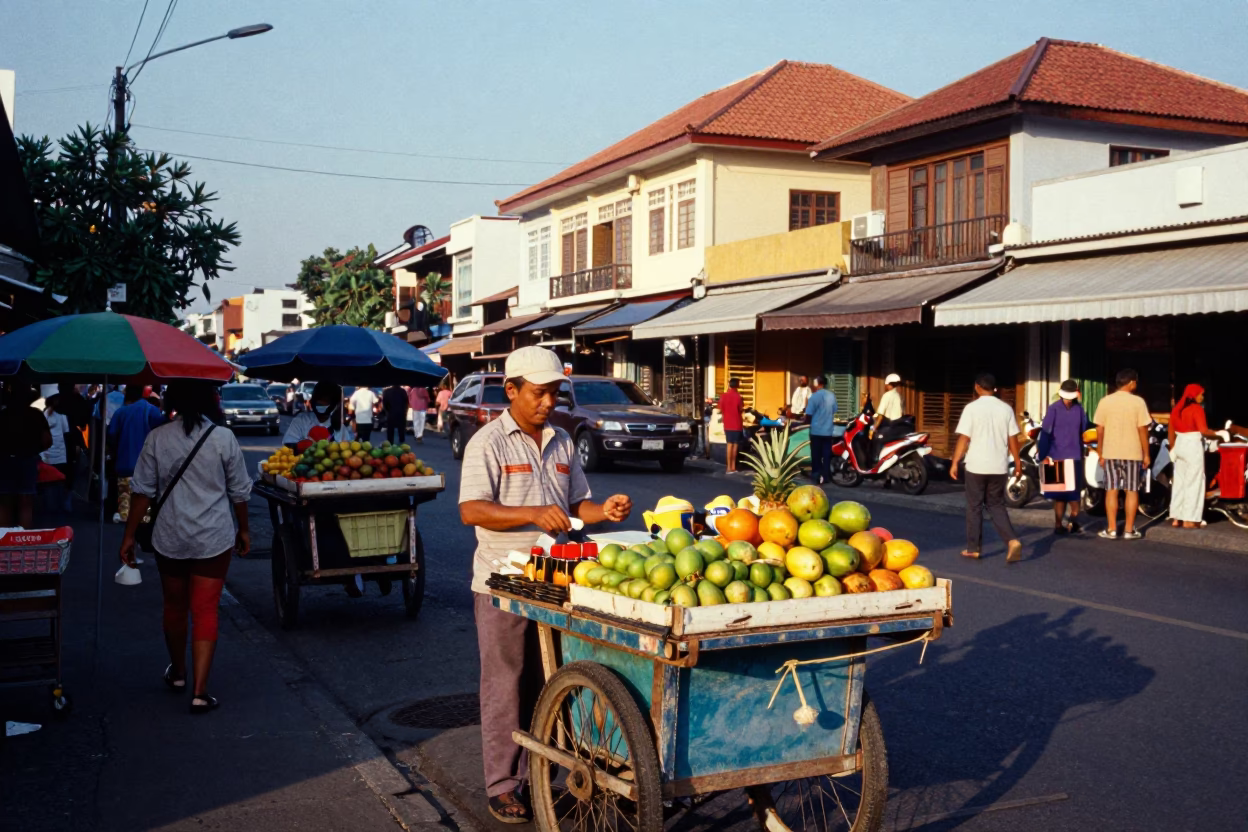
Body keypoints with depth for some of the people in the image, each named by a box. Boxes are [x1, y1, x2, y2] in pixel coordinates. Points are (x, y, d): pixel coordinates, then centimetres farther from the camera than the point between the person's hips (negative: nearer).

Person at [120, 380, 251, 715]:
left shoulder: (157, 438, -5)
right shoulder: (223, 438, -8)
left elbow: (142, 491, -3)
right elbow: (239, 492, -1)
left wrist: (129, 536, 5)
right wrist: (244, 529, 13)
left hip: (169, 538, 2)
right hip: (214, 538, -2)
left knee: (174, 606, 20)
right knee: (206, 612, 2)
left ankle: (178, 674, 39)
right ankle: (200, 692, -3)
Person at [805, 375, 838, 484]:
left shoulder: (815, 396, -14)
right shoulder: (832, 395, 3)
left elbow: (809, 414, -13)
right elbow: (834, 411, 13)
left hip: (816, 430, -4)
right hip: (828, 430, 4)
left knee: (816, 454, 5)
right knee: (827, 454, 8)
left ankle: (817, 475, 6)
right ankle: (826, 476, 8)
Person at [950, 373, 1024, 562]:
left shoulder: (972, 408, -8)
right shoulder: (1006, 409, 2)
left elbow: (963, 438, -10)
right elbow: (1013, 439, 4)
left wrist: (955, 463, -5)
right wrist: (1018, 462, 14)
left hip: (976, 466, -3)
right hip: (998, 466, 3)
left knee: (974, 507, 9)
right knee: (996, 506, 13)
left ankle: (973, 548, 13)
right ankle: (1012, 540, -7)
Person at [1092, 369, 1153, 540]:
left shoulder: (1105, 402, -1)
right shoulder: (1138, 402, -8)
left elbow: (1100, 430, 1)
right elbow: (1143, 430, -8)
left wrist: (1100, 454, 9)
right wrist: (1146, 454, 0)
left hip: (1110, 453, 2)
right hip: (1132, 453, -2)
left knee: (1111, 491, 7)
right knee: (1132, 491, 6)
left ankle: (1112, 530, 6)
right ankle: (1129, 530, 7)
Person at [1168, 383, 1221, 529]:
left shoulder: (1178, 409, 11)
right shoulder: (1197, 409, -12)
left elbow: (1171, 430, 14)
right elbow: (1203, 431, -20)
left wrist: (1172, 448, 21)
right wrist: (1217, 435, -5)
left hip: (1180, 445, 7)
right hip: (1193, 446, -7)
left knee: (1179, 482, 12)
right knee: (1194, 482, -1)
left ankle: (1176, 518, 14)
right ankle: (1189, 520, -1)